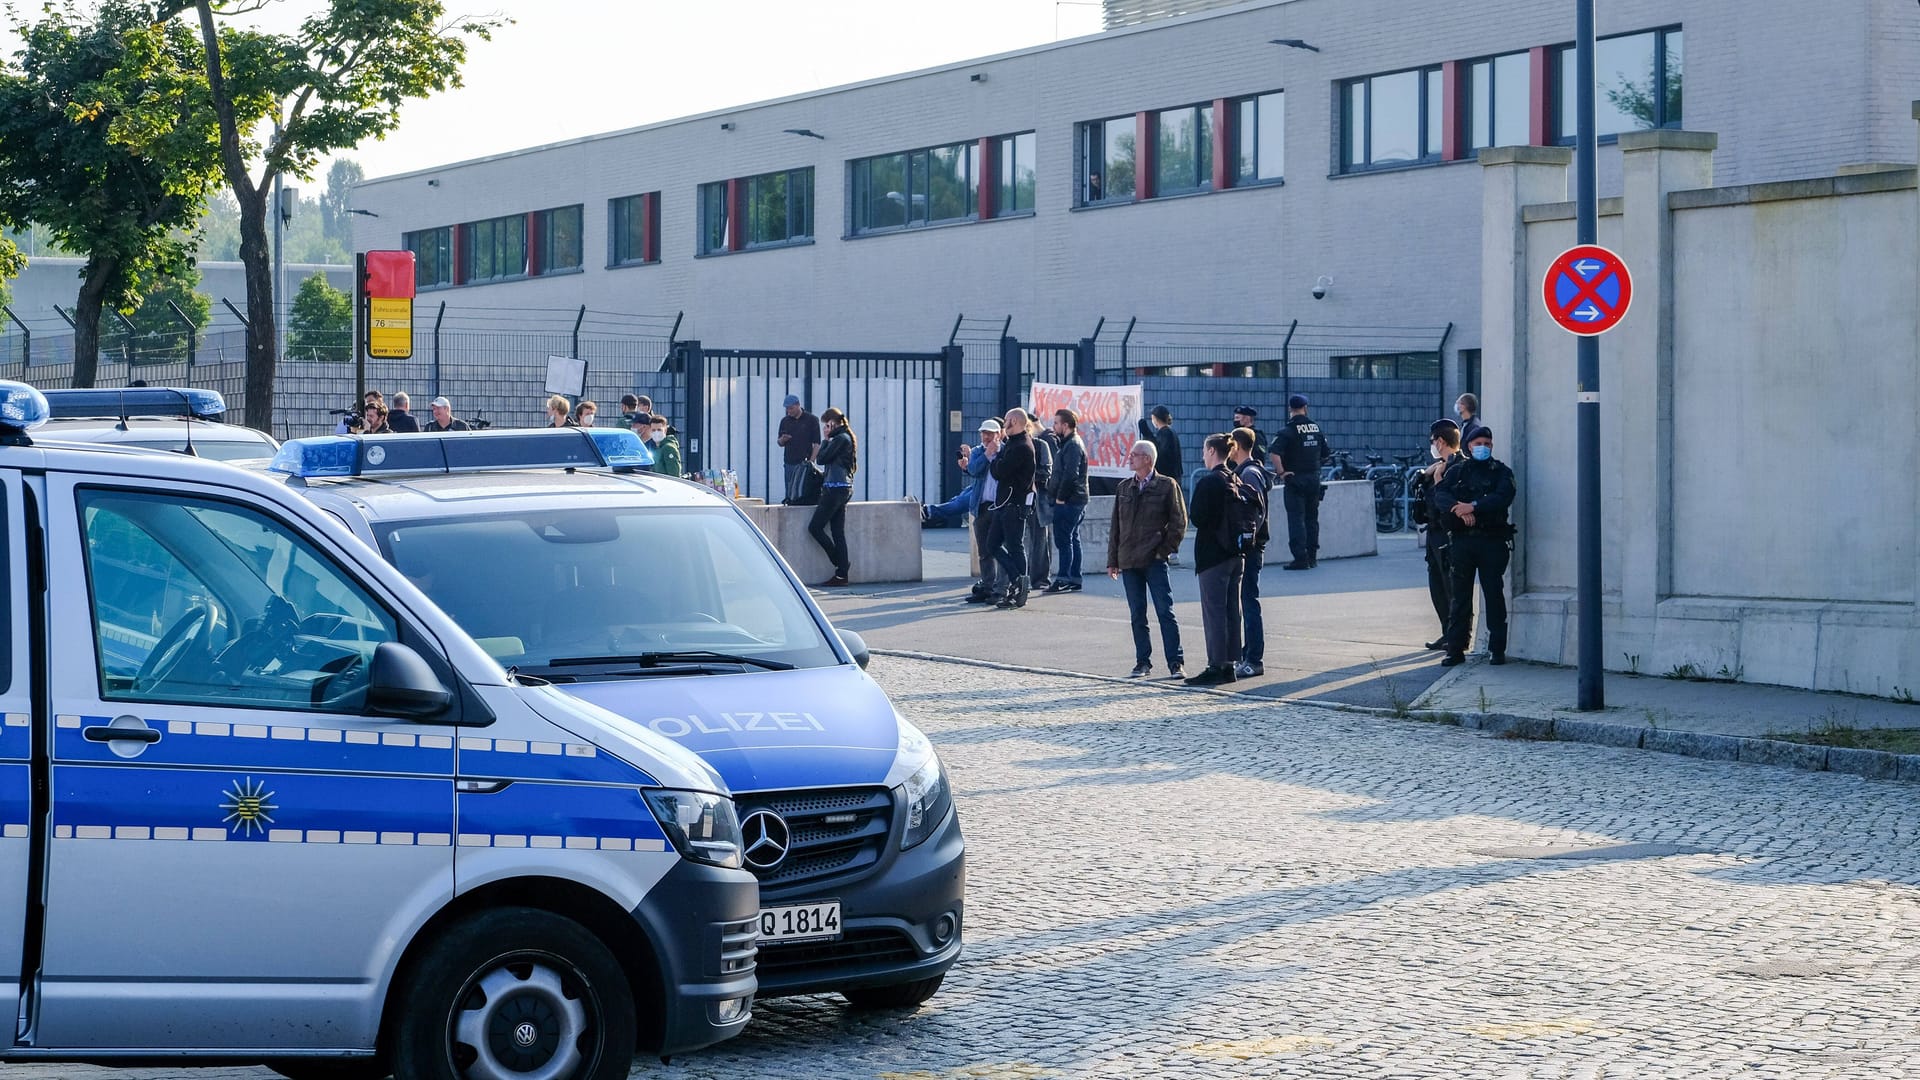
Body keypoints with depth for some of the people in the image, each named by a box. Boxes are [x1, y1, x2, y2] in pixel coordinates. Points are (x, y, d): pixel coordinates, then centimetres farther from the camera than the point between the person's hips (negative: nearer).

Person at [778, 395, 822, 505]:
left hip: (805, 462, -4)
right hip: (790, 463, 4)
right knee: (789, 492, 3)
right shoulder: (785, 421, 12)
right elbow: (780, 443, 17)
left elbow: (817, 443, -2)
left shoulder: (811, 420, -1)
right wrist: (783, 440, -7)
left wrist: (811, 461, -12)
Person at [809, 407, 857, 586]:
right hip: (844, 489, 10)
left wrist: (826, 441, 1)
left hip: (836, 489, -10)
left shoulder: (840, 439, -12)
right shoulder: (847, 438, 18)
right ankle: (842, 574, 4)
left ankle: (840, 563, -4)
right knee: (838, 532, 7)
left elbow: (822, 459, -10)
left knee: (815, 527, -5)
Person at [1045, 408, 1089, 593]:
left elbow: (1070, 474, -24)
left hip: (1068, 502, -11)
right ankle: (1074, 579, 16)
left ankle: (1064, 579, -10)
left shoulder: (1072, 446, -15)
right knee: (1072, 540, 12)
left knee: (1063, 540, -9)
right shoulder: (1071, 443, 18)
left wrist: (1060, 498, -18)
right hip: (1075, 501, 11)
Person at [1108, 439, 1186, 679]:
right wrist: (1113, 560, 11)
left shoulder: (1167, 486, -1)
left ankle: (1176, 663, -4)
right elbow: (1116, 526, 15)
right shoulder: (1124, 488, 13)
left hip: (1155, 560, -5)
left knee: (1165, 612, -6)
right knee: (1137, 615, 7)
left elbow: (1179, 522, -1)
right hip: (1129, 561, 5)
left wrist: (1166, 550, -7)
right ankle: (1143, 662, 14)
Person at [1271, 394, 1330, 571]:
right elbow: (1325, 455, 13)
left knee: (1296, 519, -4)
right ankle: (1312, 556, 17)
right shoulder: (1316, 428, 6)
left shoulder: (1289, 430, -12)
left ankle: (1300, 559, -9)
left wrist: (1281, 472, -17)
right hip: (1314, 479, 5)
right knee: (1312, 518, 14)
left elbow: (1274, 453, -25)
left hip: (1295, 479, -5)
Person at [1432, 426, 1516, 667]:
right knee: (1460, 596, 2)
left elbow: (1503, 498, -10)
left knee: (1494, 594, -1)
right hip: (1461, 539, 1)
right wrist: (1458, 509, -21)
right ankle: (1455, 649, 5)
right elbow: (1440, 496, -2)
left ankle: (1498, 649, 5)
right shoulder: (1456, 471, 14)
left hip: (1493, 541, -1)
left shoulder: (1501, 472, 9)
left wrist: (1473, 507, -20)